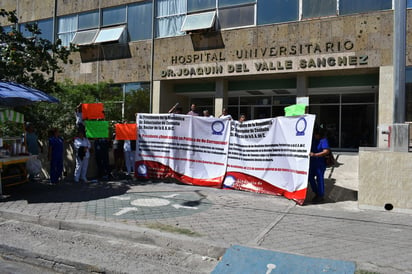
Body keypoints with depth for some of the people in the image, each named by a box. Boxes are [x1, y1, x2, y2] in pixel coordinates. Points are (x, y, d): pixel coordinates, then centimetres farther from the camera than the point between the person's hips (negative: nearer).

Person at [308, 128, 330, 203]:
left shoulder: (323, 140, -15)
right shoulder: (313, 139, 7)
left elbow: (326, 151, -27)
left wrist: (315, 154, -36)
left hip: (320, 163, -8)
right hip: (313, 162, 8)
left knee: (320, 178, -1)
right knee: (310, 177, 10)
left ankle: (321, 196, 12)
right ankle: (316, 193, 26)